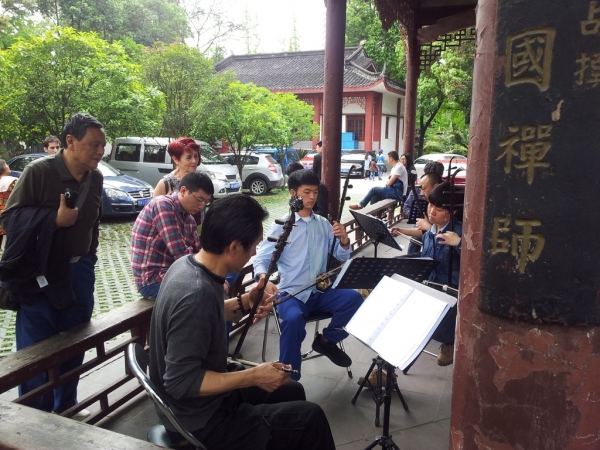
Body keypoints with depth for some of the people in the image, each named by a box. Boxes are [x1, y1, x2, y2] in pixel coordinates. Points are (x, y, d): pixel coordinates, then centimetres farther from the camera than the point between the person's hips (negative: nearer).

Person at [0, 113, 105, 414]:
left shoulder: (95, 178, 3)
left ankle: (66, 410, 31)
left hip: (79, 273, 5)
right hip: (40, 274, -5)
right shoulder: (38, 171, -13)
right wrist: (55, 219, -23)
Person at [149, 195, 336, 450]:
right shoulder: (196, 294, -34)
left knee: (292, 390, 21)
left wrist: (244, 303, -2)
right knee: (310, 417, 0)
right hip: (200, 423, -9)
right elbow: (181, 382, -30)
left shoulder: (187, 264, -5)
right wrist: (253, 377, -24)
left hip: (203, 401, 9)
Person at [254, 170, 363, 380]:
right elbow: (261, 259, -8)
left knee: (355, 298, -21)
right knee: (294, 319, -35)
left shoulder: (323, 224, 10)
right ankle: (288, 379, -17)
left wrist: (344, 240, -12)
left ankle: (327, 340, 4)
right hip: (291, 293, -4)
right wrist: (264, 280, -30)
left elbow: (342, 256, 10)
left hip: (321, 292, 4)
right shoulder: (281, 226, -2)